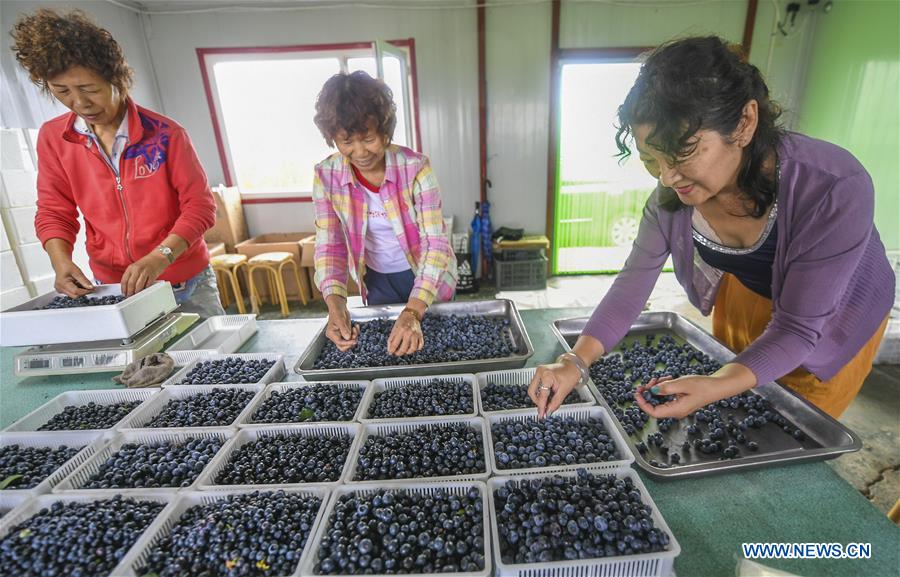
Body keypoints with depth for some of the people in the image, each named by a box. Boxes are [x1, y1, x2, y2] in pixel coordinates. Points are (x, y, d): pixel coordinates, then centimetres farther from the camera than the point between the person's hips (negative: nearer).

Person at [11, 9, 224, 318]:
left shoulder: (165, 133, -12)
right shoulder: (52, 138, 1)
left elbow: (199, 205, -13)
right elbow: (54, 212, 5)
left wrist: (160, 257, -26)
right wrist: (61, 261, -15)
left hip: (186, 284, -3)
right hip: (112, 289, 3)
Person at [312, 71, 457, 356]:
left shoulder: (415, 167, -24)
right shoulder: (327, 175, -14)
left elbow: (436, 243, -28)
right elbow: (329, 246, -12)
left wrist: (413, 312, -40)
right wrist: (335, 305, -29)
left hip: (426, 278, -2)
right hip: (377, 280, 3)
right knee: (380, 342, 20)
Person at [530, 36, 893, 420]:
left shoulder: (835, 190, -39)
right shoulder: (672, 193, -27)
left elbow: (798, 327, -32)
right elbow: (634, 281, -23)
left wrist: (717, 388, -48)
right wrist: (577, 361, -35)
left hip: (831, 319, -3)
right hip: (742, 298, 4)